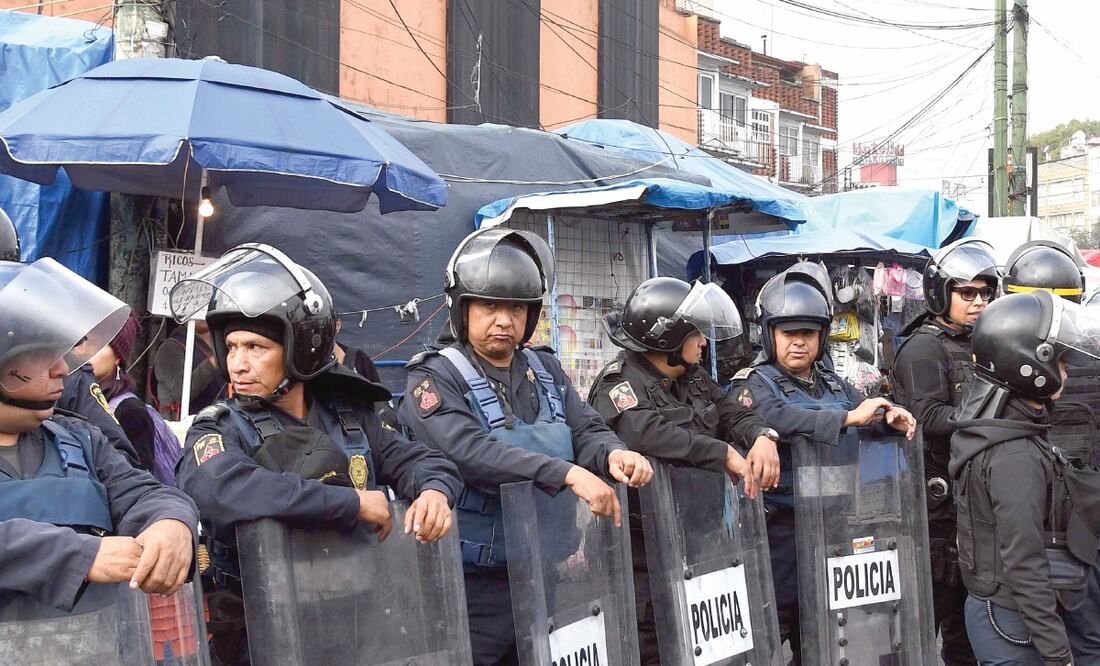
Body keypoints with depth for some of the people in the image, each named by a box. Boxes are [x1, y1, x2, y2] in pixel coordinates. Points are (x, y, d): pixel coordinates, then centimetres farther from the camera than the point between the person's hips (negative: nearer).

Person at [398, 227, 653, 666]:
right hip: (475, 583, -6)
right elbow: (470, 452, -25)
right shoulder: (435, 379, -9)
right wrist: (568, 474, -33)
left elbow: (586, 430, 4)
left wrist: (611, 454, -22)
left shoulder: (545, 370, 11)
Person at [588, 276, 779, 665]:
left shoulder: (693, 379, 12)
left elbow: (732, 413, 9)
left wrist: (762, 437, -16)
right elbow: (648, 432, -33)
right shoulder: (619, 384, -15)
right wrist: (725, 455, -29)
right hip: (644, 542, -8)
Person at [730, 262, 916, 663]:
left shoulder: (833, 384, 15)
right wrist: (848, 418, -32)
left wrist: (892, 416, -14)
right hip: (781, 527, -6)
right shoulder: (756, 384, -6)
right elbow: (778, 419, -25)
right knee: (773, 624, -4)